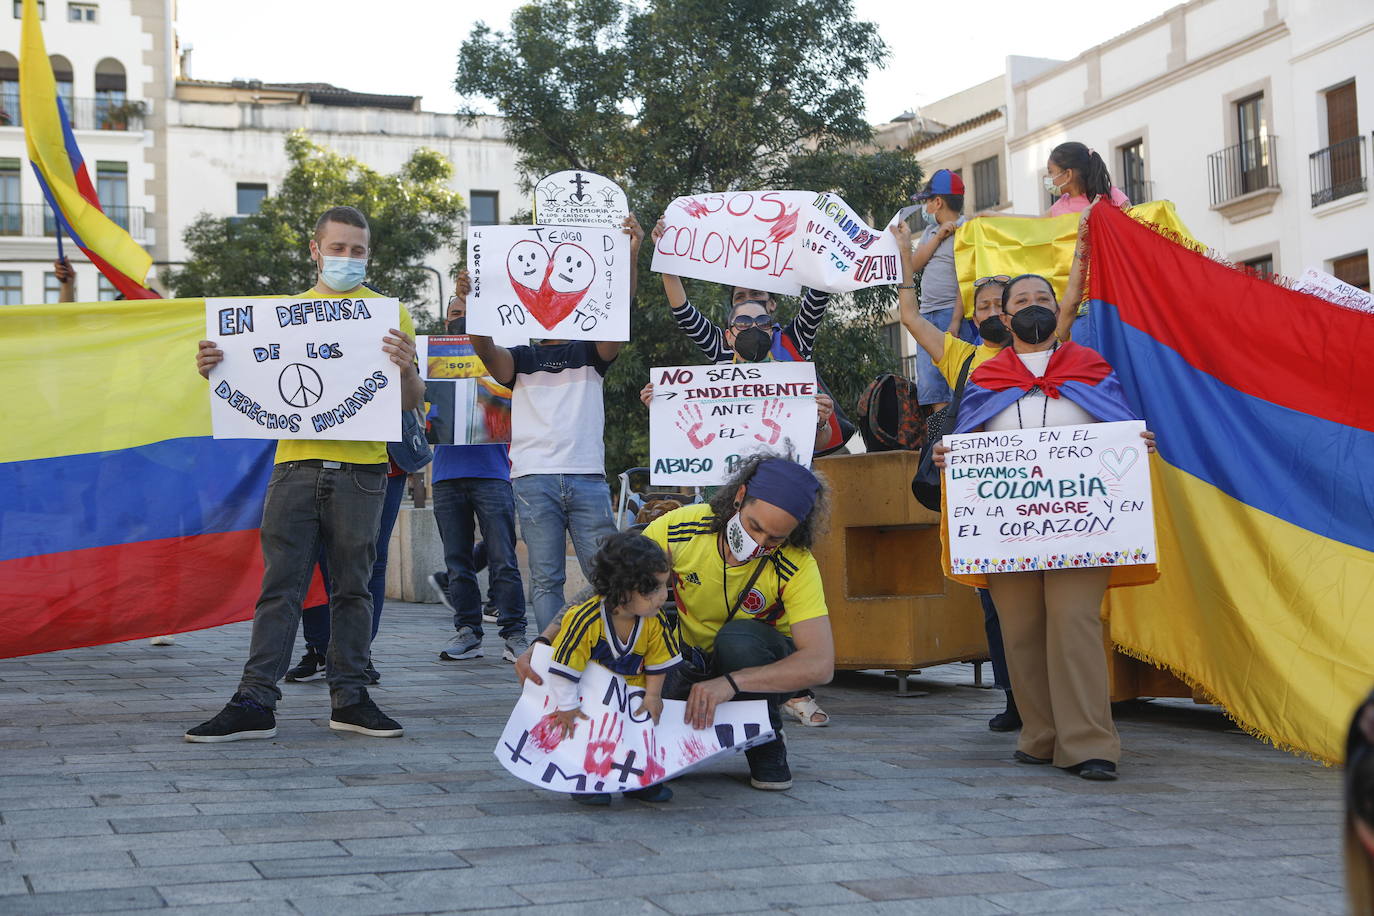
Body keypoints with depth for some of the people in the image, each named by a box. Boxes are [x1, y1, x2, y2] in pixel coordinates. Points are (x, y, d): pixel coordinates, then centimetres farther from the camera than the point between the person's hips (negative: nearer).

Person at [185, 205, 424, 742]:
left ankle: (349, 699, 12)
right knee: (280, 587, -1)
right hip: (295, 464, 1)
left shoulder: (388, 314, 8)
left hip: (360, 471, -1)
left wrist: (405, 368, -19)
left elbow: (411, 404, 2)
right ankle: (255, 703, -1)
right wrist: (215, 370, -3)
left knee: (352, 589, 5)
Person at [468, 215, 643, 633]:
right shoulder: (520, 359, 16)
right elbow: (486, 348, -5)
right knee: (546, 578, -2)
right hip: (534, 477, 0)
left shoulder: (591, 353, 17)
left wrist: (631, 257, -16)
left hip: (588, 477, 0)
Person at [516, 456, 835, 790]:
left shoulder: (798, 566, -27)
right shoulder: (679, 529, -22)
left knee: (737, 637, -35)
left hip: (769, 665, -2)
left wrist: (731, 682, -48)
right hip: (695, 662, 2)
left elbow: (821, 664, -36)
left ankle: (766, 742, -9)